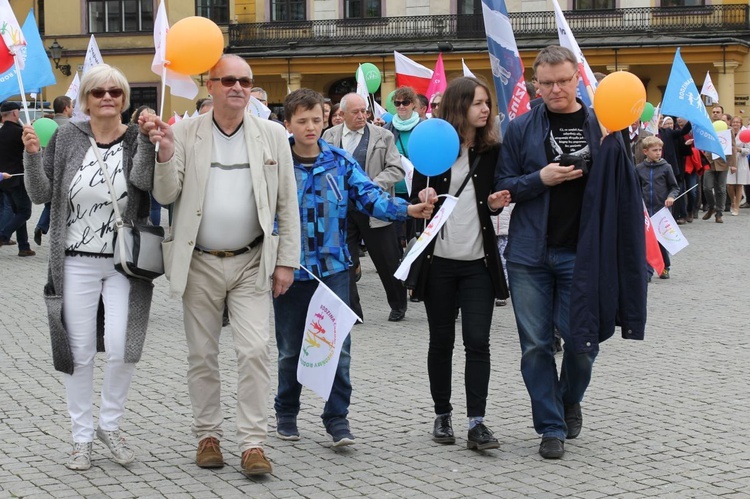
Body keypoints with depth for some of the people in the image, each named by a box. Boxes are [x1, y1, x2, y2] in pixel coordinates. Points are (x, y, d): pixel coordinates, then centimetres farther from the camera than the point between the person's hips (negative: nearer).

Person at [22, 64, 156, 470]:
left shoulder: (139, 138, -1)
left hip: (124, 264, -1)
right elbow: (40, 193, 3)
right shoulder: (67, 137, 2)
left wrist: (148, 138, -31)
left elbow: (143, 180, -20)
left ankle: (110, 425, 13)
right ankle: (81, 437, 19)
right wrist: (32, 154, -12)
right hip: (76, 264, 1)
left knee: (120, 347, -11)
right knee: (79, 352, 5)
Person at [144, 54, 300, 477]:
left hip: (252, 264, 0)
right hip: (200, 264, 1)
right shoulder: (184, 133, 0)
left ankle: (253, 443, -2)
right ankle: (208, 435, 22)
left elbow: (287, 203, 3)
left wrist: (286, 261, -1)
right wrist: (166, 155, -21)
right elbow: (166, 196, -2)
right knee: (202, 355, 9)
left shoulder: (272, 135, 2)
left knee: (255, 351, -8)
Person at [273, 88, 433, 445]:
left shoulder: (340, 161, 2)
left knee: (339, 346, -3)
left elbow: (369, 196, -5)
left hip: (333, 267, 1)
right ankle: (286, 413, 29)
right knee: (291, 349, 12)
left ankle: (337, 418, 7)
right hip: (291, 269, -1)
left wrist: (408, 209, -21)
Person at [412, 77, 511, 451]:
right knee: (441, 340, 9)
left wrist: (494, 205, -6)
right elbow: (414, 199, 1)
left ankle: (476, 423, -5)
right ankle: (442, 415, 21)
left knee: (477, 341, -6)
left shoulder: (492, 150, 4)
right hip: (439, 261, -1)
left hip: (478, 261, 1)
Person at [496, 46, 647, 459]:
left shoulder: (603, 128, 3)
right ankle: (551, 427, 15)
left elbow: (623, 192, 6)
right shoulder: (521, 129, 4)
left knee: (582, 342, 3)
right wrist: (540, 179, -12)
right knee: (536, 344, 3)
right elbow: (503, 187, 3)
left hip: (581, 254, 0)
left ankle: (570, 401, 33)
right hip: (530, 254, 1)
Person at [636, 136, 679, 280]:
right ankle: (647, 271, 1)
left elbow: (675, 187, 4)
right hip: (645, 210, 1)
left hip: (662, 209, -1)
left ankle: (665, 268, 25)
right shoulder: (639, 168, 3)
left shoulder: (666, 167, -2)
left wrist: (671, 197, -14)